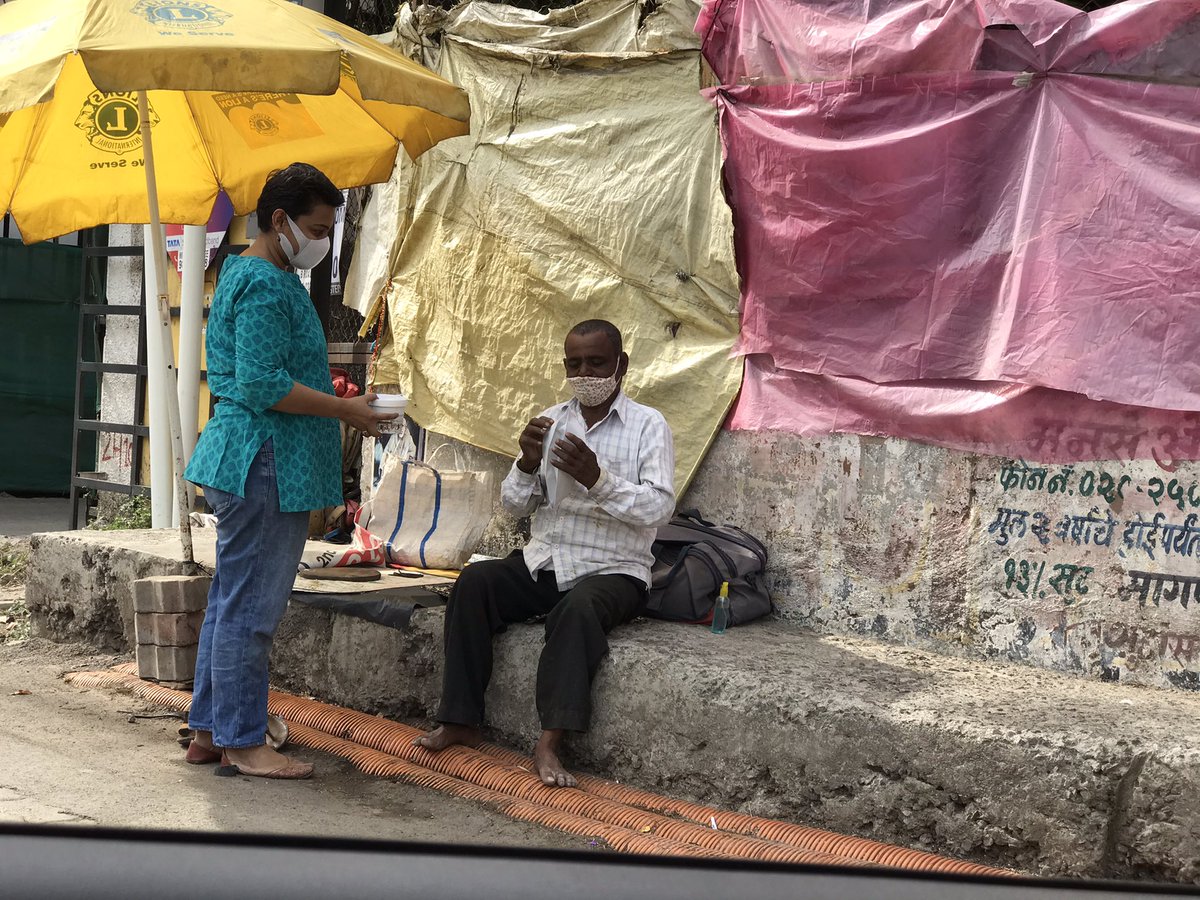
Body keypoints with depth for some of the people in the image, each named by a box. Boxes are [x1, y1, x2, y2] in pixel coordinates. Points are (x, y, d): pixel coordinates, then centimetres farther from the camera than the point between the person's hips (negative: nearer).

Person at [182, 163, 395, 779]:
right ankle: (243, 743, 2)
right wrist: (344, 409, -16)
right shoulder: (267, 287, -15)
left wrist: (331, 399, 18)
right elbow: (261, 385, -22)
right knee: (251, 606, -5)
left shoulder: (243, 274, 19)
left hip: (241, 462, 11)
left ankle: (210, 731, 22)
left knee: (231, 601, 14)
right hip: (264, 464, -11)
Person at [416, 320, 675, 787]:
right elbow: (515, 504, 10)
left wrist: (596, 478, -27)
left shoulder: (648, 425, -1)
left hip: (612, 572, -4)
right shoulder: (550, 421, 13)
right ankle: (460, 720, -19)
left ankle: (550, 743, -36)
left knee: (578, 606, -36)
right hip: (543, 561, 4)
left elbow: (658, 507, -14)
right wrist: (528, 463, -11)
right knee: (474, 582, -21)